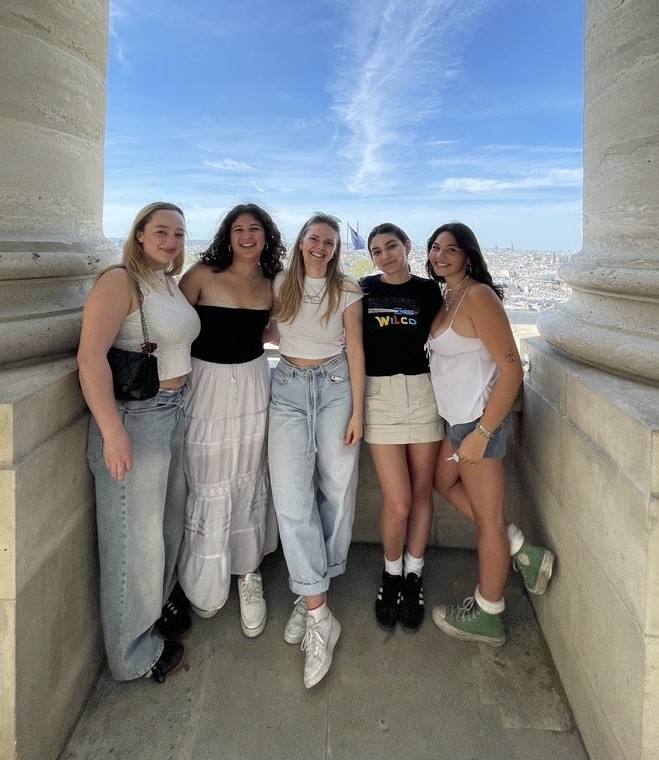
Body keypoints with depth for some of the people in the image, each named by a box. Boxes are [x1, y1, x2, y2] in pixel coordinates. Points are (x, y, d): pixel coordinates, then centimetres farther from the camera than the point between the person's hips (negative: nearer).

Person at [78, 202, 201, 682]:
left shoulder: (172, 285, 11)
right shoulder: (120, 281, -14)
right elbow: (91, 356, -24)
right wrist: (112, 431, -28)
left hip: (174, 412, 9)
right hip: (135, 417, -9)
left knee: (169, 522, 22)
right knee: (135, 537, 5)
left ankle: (157, 611, 46)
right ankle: (134, 653, 26)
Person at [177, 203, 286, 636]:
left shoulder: (271, 285, 6)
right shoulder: (203, 274, -7)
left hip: (253, 385, 3)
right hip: (207, 385, -3)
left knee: (249, 482, 9)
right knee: (210, 486, 3)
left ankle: (248, 573, 26)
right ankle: (204, 583, 26)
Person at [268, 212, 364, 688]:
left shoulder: (347, 290, 2)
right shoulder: (280, 285, 7)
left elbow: (355, 351, -1)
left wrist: (357, 412, -5)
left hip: (334, 387, 0)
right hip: (289, 388, 1)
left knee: (338, 490, -2)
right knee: (291, 493, -12)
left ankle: (311, 596, 18)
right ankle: (318, 613, -6)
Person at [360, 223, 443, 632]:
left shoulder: (428, 290, 6)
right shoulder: (364, 289, 5)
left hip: (424, 392, 2)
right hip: (380, 395, -1)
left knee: (422, 492, 9)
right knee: (398, 502, -5)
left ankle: (414, 575, 29)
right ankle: (392, 572, 22)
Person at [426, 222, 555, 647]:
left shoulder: (478, 296, -17)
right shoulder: (448, 296, 10)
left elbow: (512, 369, -21)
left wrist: (481, 433, -23)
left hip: (479, 418, -10)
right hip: (458, 418, 10)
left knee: (487, 517, 5)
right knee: (444, 481, 26)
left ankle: (487, 618, 25)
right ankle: (523, 552, 31)